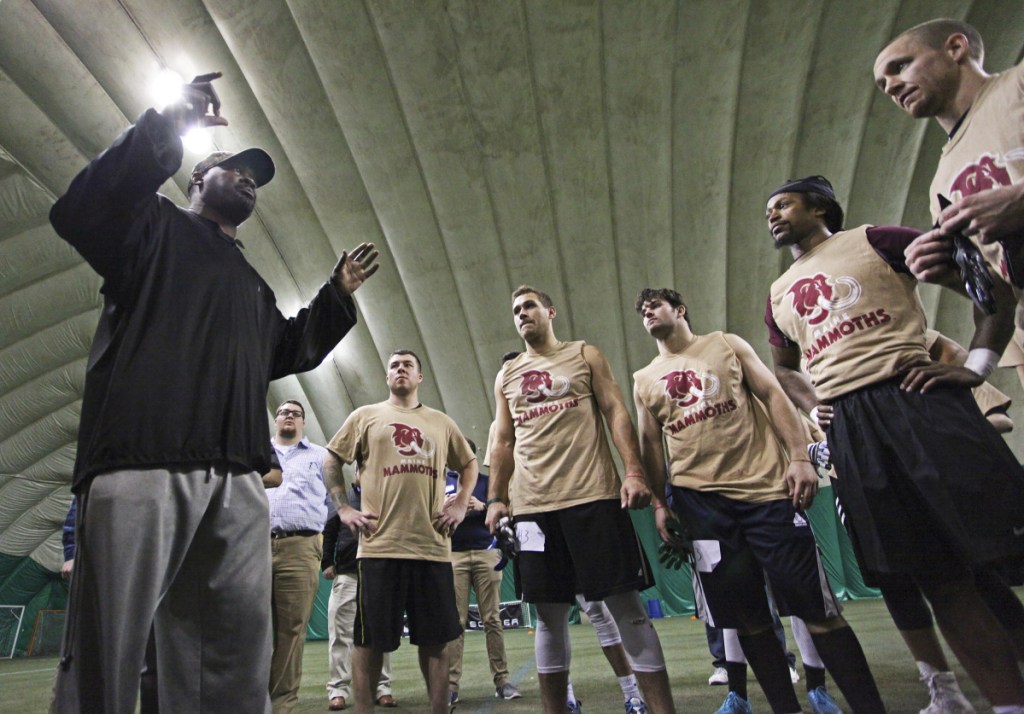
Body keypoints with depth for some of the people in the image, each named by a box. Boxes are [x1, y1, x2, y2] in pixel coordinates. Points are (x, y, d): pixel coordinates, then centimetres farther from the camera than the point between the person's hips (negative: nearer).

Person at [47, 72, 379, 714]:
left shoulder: (253, 284, 32)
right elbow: (78, 214, -5)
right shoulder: (157, 226, 15)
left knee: (239, 652, 2)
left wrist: (338, 295, 19)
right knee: (108, 647, -5)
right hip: (142, 466, -5)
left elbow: (288, 353, 27)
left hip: (239, 481, 6)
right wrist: (166, 128, -6)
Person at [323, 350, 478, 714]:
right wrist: (343, 507, 1)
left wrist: (461, 503, 8)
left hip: (433, 546, 2)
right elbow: (331, 460, 11)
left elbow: (469, 463, 23)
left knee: (435, 639, 8)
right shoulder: (365, 416, 10)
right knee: (370, 639, 5)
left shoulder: (441, 422, 15)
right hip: (380, 545, -2)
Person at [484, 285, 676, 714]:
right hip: (532, 507, 3)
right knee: (549, 616, 8)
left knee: (626, 606, 0)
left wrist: (634, 471, -10)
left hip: (594, 497, -3)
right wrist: (496, 498, 8)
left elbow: (616, 413, 2)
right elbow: (503, 442, 17)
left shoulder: (584, 355, 10)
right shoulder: (506, 375, 17)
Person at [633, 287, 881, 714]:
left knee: (813, 603, 0)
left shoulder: (727, 344, 10)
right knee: (746, 615, 6)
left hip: (766, 485, -1)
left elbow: (773, 396, 2)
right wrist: (658, 502, 5)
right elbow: (651, 444, 13)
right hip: (699, 499, 2)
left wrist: (799, 457, -9)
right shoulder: (644, 380, 14)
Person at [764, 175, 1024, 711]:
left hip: (915, 396, -4)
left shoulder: (874, 241, 8)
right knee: (937, 576, 5)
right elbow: (785, 367, 35)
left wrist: (974, 365, -9)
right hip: (846, 425, 4)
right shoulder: (778, 295, 22)